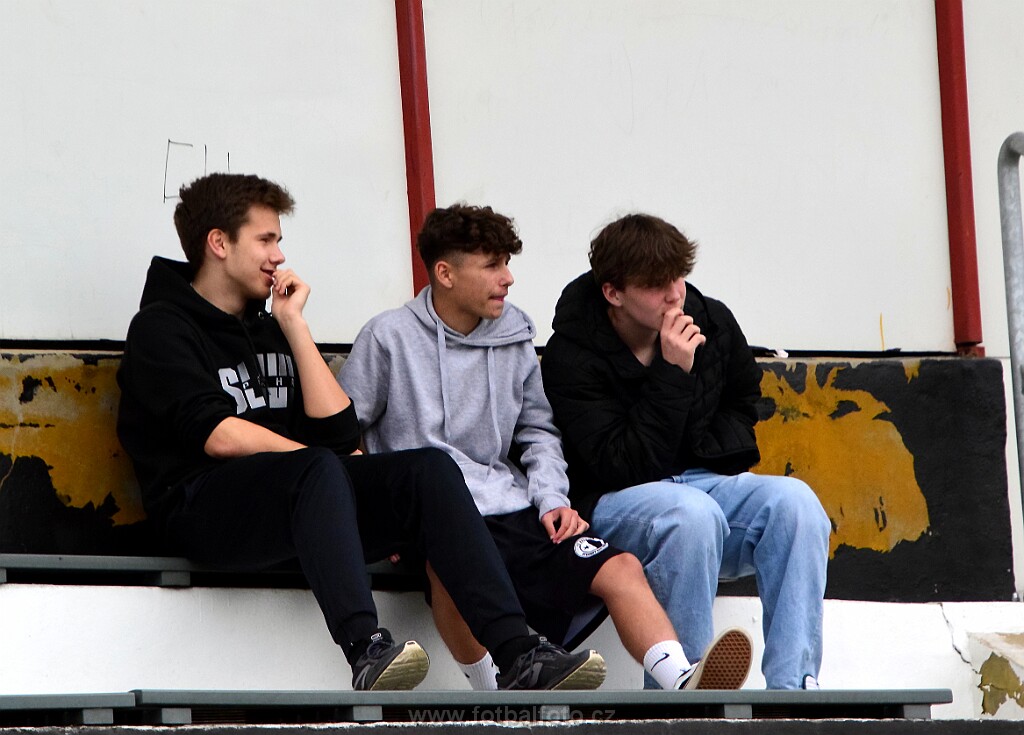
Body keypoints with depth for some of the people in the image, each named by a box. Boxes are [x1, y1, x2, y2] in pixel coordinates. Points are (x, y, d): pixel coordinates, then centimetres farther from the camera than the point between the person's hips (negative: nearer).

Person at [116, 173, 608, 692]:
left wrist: (294, 324, 10)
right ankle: (368, 652, -56)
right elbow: (218, 436, -12)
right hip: (203, 506, -7)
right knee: (320, 470, -36)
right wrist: (333, 462, -7)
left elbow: (338, 429, 11)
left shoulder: (268, 328, 27)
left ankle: (518, 655, -33)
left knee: (429, 468, -16)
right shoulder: (161, 328, 5)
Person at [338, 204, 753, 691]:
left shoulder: (514, 337, 15)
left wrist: (551, 499, 4)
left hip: (511, 508, 5)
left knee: (620, 568, -17)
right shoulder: (389, 337, 2)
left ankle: (684, 686, -32)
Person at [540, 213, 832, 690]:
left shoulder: (713, 322, 3)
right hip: (613, 503, -5)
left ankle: (792, 684, -32)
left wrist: (710, 453, 4)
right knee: (692, 512, -38)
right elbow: (620, 467, -20)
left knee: (793, 500, -25)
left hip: (703, 481, 5)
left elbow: (743, 401, 25)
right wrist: (672, 374, -23)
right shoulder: (570, 358, -13)